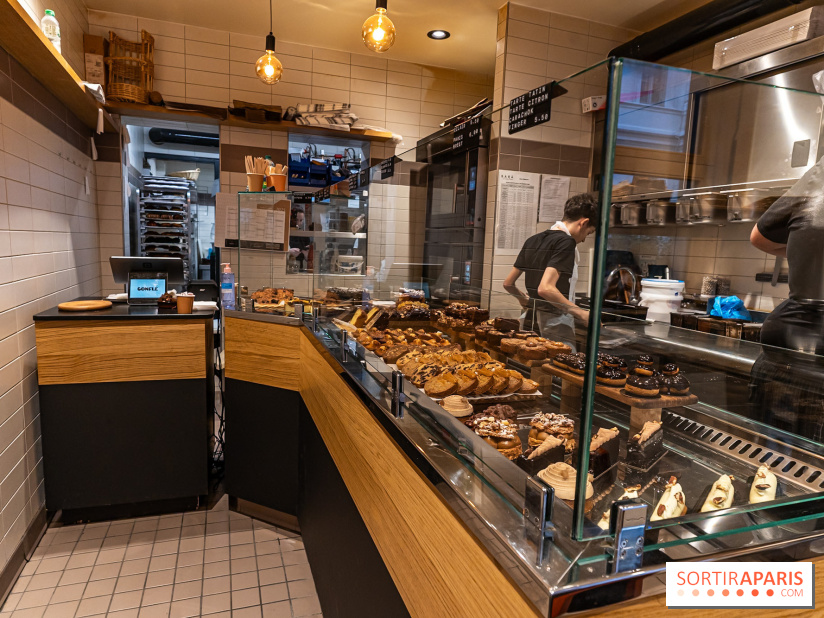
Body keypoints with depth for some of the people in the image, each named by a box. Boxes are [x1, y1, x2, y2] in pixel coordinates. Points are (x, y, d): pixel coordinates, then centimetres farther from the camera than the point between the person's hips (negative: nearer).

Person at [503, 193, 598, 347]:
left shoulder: (533, 240, 12)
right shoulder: (566, 242, -12)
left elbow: (508, 283, 16)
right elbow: (545, 288, -25)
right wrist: (583, 314, -20)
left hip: (531, 320, 9)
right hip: (556, 325, -9)